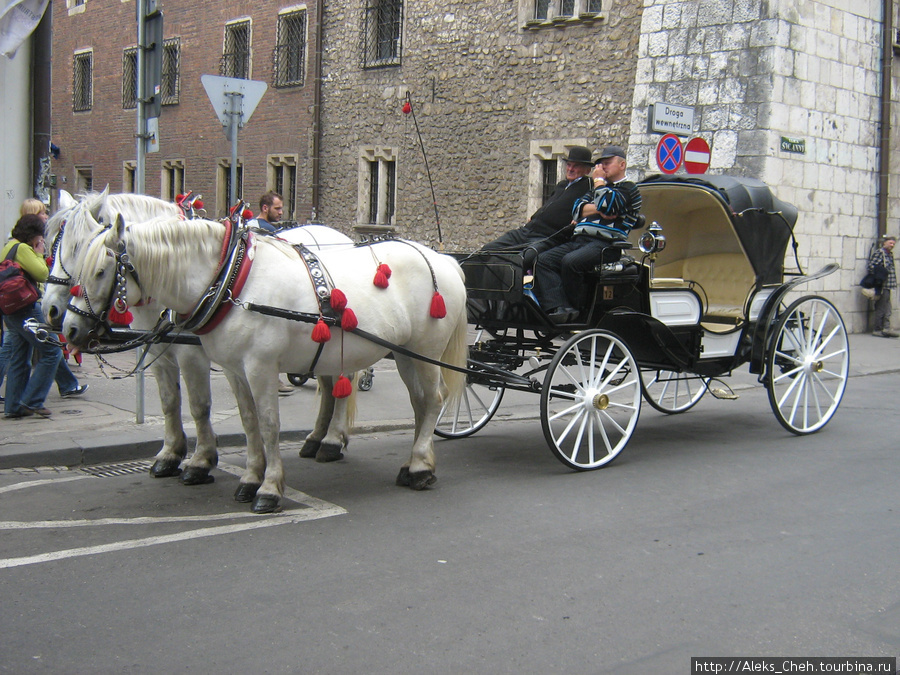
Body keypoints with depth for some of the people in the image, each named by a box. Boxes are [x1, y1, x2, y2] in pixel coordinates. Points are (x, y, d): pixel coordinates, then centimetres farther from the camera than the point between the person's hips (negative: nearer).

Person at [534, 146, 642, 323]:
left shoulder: (628, 189, 7)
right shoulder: (599, 188, 32)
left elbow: (607, 204, -13)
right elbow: (577, 209, 17)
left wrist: (599, 180, 2)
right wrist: (598, 210, -1)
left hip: (605, 244, -8)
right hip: (578, 240, 8)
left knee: (570, 262, -35)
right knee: (542, 260, -15)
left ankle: (574, 309, -20)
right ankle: (559, 308, -30)